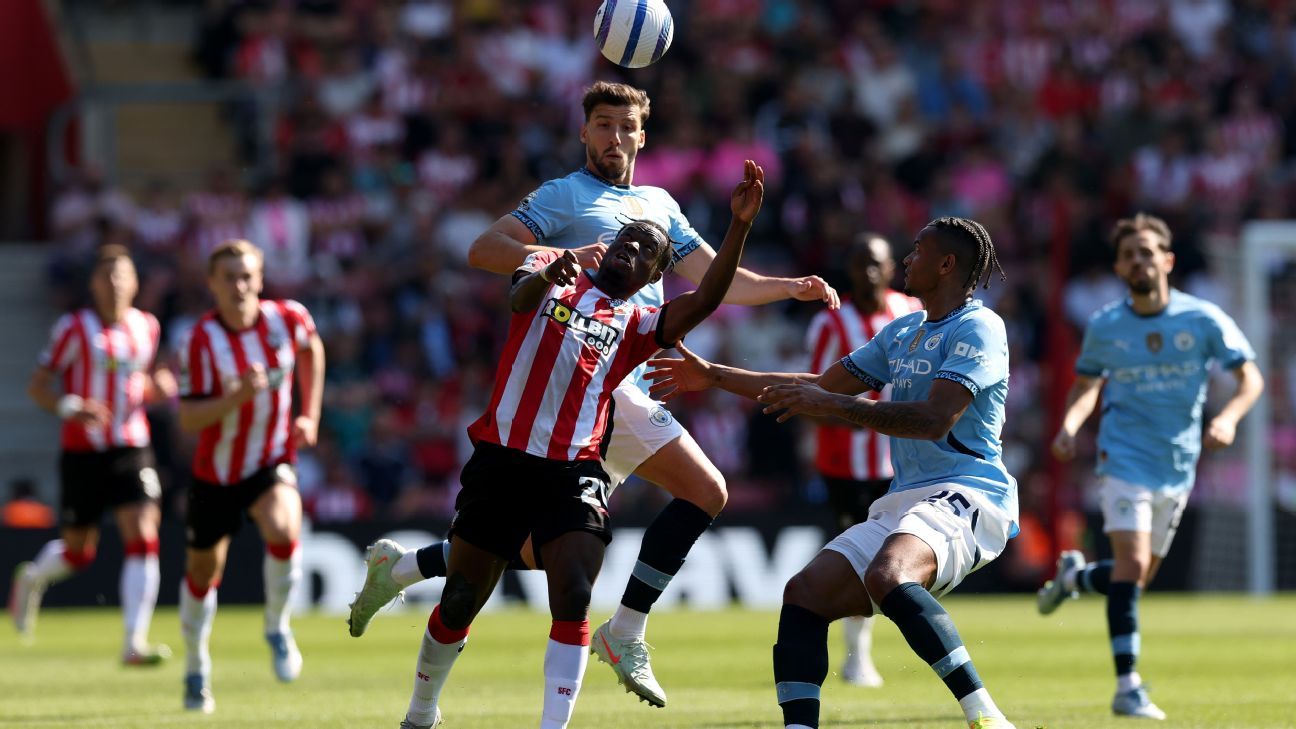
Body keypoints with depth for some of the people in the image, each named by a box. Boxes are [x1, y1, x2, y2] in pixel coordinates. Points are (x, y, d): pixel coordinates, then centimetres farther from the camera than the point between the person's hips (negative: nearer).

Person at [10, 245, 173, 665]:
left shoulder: (147, 327, 7)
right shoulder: (74, 329, -7)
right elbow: (38, 385, -5)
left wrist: (159, 387, -2)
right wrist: (70, 407, -25)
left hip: (131, 450, 3)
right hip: (82, 452, -3)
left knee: (143, 539, -15)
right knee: (77, 554, 6)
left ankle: (135, 644, -14)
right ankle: (32, 578, 43)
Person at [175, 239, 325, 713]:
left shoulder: (287, 318, -12)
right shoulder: (201, 341, -19)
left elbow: (311, 348, 13)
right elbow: (189, 419, -22)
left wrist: (310, 416, 7)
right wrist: (238, 396, -37)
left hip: (271, 461, 0)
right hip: (216, 470, 0)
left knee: (283, 531, -31)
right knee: (203, 573, 13)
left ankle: (277, 628, -5)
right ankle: (196, 670, 36)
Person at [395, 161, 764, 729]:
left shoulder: (638, 325, 10)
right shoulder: (553, 275, 11)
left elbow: (703, 301, -8)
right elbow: (519, 294, -13)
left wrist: (740, 224, -19)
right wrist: (546, 274, -38)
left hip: (573, 473, 0)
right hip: (501, 461, 0)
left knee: (574, 597, -19)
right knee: (459, 603, 7)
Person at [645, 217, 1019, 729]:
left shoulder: (977, 328, -6)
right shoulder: (903, 332, 23)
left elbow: (935, 419, -21)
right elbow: (823, 385, 31)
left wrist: (830, 404, -22)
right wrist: (715, 377, 32)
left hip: (964, 495, -9)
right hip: (902, 502, 9)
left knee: (887, 575, -37)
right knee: (804, 594, -6)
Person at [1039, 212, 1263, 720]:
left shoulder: (1203, 319, -5)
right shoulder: (1105, 326, -1)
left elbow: (1250, 378, -4)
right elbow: (1086, 385, 15)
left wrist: (1229, 416, -24)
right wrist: (1069, 426, -5)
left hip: (1177, 467, 2)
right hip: (1124, 461, -2)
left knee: (1137, 578, 12)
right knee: (1132, 563, -20)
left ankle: (1075, 575, 46)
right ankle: (1127, 688, -18)